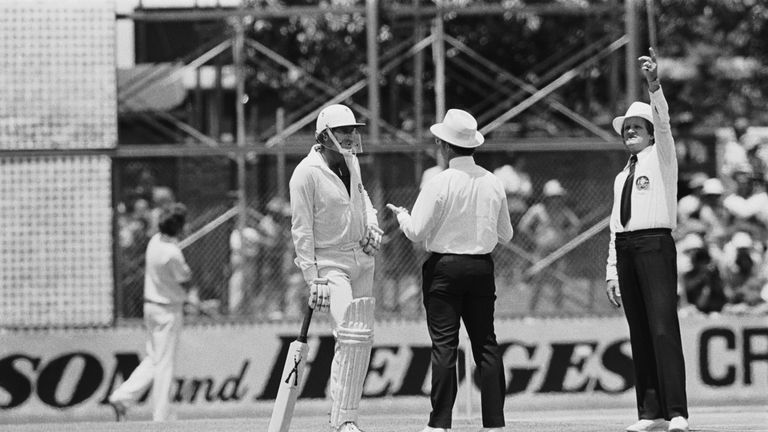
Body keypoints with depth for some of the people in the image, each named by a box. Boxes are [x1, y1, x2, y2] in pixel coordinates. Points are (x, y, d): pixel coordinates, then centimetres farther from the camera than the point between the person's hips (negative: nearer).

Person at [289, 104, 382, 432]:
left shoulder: (351, 161, 6)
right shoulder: (306, 173, -16)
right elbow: (301, 229, -15)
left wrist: (372, 225, 9)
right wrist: (313, 279, -19)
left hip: (361, 256, 8)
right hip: (329, 262, -8)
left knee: (361, 338, 6)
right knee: (351, 335, -20)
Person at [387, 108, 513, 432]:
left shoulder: (440, 184, -12)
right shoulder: (493, 183, 3)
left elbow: (417, 232, -11)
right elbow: (505, 234, 11)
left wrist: (401, 215, 9)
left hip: (445, 268, -4)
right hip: (482, 269, 4)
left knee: (444, 346, -3)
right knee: (486, 344, 7)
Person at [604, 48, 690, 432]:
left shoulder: (661, 158, 6)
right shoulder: (622, 177, 23)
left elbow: (663, 124, -15)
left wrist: (654, 86, -29)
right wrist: (612, 271, 16)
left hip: (655, 245, -7)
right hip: (626, 250, 7)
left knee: (663, 328, -14)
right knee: (638, 333, 3)